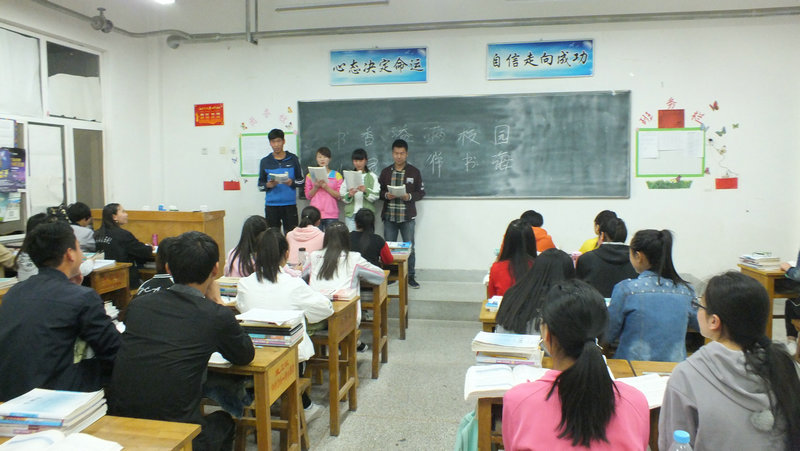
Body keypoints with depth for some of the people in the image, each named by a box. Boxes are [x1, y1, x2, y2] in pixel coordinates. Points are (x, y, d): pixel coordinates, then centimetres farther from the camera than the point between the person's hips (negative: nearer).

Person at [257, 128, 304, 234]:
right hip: (271, 205, 1)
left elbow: (301, 180, 9)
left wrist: (292, 182, -11)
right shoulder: (265, 161, 8)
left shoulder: (293, 159, 7)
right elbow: (260, 184, 9)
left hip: (290, 203, 0)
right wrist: (268, 185, -12)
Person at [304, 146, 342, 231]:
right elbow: (308, 196, 7)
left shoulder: (336, 175, 6)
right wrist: (316, 187, -9)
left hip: (331, 215, -1)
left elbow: (339, 195, -1)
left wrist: (326, 187, -12)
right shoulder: (310, 175, 10)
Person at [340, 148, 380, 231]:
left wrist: (366, 191, -22)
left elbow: (376, 196, -4)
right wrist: (349, 195, -16)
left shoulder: (372, 176, 6)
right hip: (351, 213, 1)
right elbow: (342, 195, 5)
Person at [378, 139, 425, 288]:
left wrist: (410, 196, -14)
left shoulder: (414, 172, 2)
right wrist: (386, 195, -11)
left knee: (410, 247, 2)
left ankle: (411, 276, 12)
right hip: (389, 216, 2)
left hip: (407, 217, -2)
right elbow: (379, 191, 11)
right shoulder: (385, 172, 8)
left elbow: (421, 192, 4)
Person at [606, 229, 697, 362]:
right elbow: (700, 326, 19)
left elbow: (608, 335, -1)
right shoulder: (686, 291, 1)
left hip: (634, 364, -4)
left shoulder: (625, 289, -10)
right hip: (676, 365, 4)